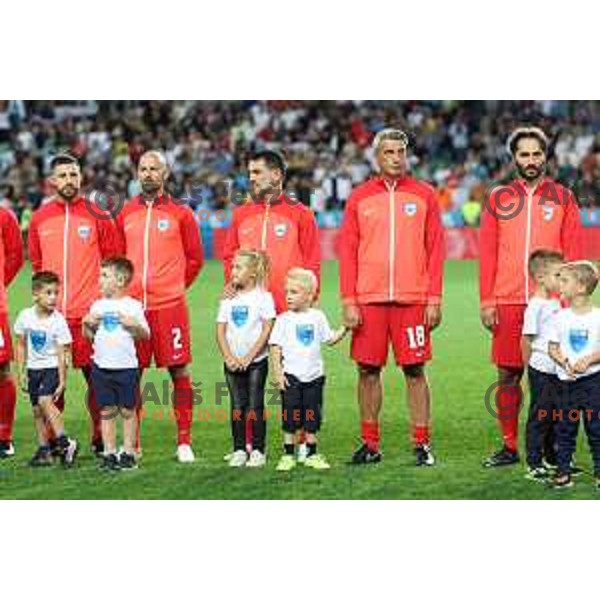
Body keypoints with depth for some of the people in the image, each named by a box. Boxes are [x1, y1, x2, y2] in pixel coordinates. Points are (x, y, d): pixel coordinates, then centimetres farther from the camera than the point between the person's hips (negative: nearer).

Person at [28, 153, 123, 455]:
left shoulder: (98, 217, 2)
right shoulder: (39, 218, 10)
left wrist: (104, 299, 1)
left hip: (89, 313, -2)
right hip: (51, 314, 2)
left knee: (95, 376, -1)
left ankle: (99, 439, 7)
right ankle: (52, 440, 10)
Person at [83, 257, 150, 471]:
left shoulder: (133, 306, -2)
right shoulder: (98, 305, 9)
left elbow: (145, 335, -2)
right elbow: (89, 335, 14)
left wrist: (134, 324, -20)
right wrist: (87, 324, -6)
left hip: (126, 367, -3)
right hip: (102, 367, 4)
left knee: (127, 410, 3)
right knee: (106, 411, 6)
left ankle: (129, 452, 9)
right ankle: (109, 453, 11)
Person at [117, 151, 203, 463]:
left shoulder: (180, 213, 3)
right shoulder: (125, 213, 11)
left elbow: (195, 258, 8)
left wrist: (175, 286, 7)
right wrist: (126, 286, 10)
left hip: (169, 305, -3)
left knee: (179, 371, -2)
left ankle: (184, 441, 4)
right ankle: (132, 443, 13)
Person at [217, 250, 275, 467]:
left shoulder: (263, 297, -4)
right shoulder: (228, 299, 7)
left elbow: (267, 330, -8)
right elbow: (221, 331, 6)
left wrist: (248, 357, -13)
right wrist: (229, 357, -8)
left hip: (256, 361, -4)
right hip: (233, 362, 4)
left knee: (255, 406, -1)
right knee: (237, 406, 5)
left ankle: (258, 451, 4)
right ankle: (239, 450, 10)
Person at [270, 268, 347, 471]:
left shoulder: (317, 317, 4)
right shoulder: (284, 319, -3)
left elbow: (329, 339, 13)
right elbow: (275, 347, -3)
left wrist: (344, 329, -1)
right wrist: (277, 372, -9)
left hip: (313, 375, 2)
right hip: (291, 376, -2)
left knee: (312, 416, 8)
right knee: (290, 416, 0)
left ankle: (312, 454, 16)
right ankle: (288, 455, 7)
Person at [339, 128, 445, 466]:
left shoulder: (424, 195, 6)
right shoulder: (359, 197, 8)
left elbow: (435, 250, 4)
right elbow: (348, 252, 6)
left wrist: (434, 299, -3)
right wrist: (349, 302, -2)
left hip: (412, 299, -1)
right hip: (368, 299, 1)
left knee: (415, 371, 0)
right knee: (368, 371, 4)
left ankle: (422, 444, 6)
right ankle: (370, 445, 13)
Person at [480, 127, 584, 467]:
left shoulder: (563, 198, 7)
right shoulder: (498, 199, 10)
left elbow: (574, 253, 4)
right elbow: (488, 254, 8)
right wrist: (487, 302, 1)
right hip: (508, 302, 1)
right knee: (508, 375, 4)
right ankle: (510, 447, 13)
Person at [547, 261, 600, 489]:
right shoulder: (561, 317, 4)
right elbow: (553, 348, 5)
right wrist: (565, 362, -12)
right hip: (566, 382, 3)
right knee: (564, 427, 5)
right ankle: (563, 472, 11)